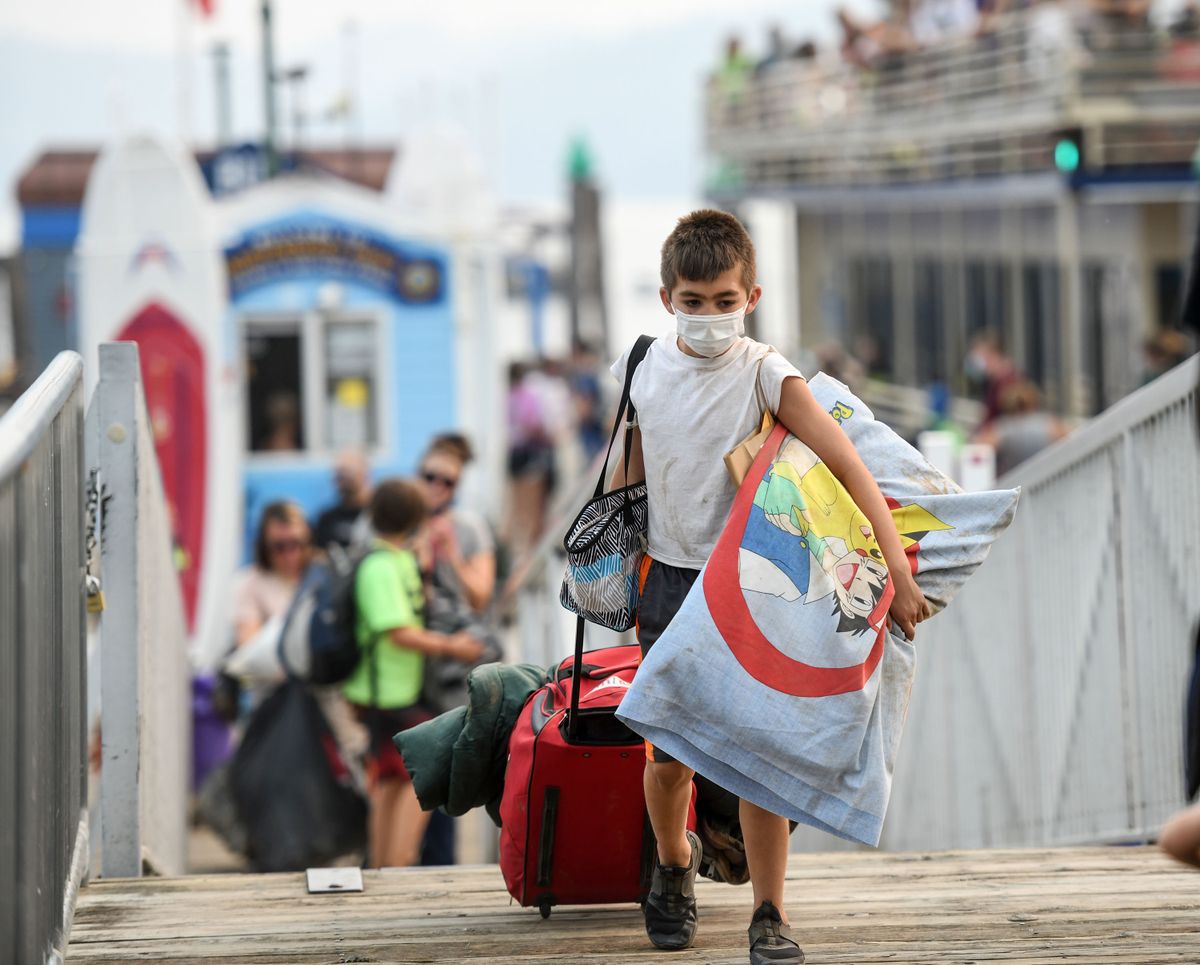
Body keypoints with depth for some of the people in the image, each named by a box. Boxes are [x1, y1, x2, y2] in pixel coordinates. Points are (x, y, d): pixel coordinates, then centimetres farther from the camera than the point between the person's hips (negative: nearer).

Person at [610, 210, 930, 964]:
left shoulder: (765, 375, -12)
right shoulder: (643, 370, -1)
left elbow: (847, 465, -20)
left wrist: (898, 569, -28)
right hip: (672, 576, 3)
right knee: (669, 755, 5)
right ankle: (675, 862, 36)